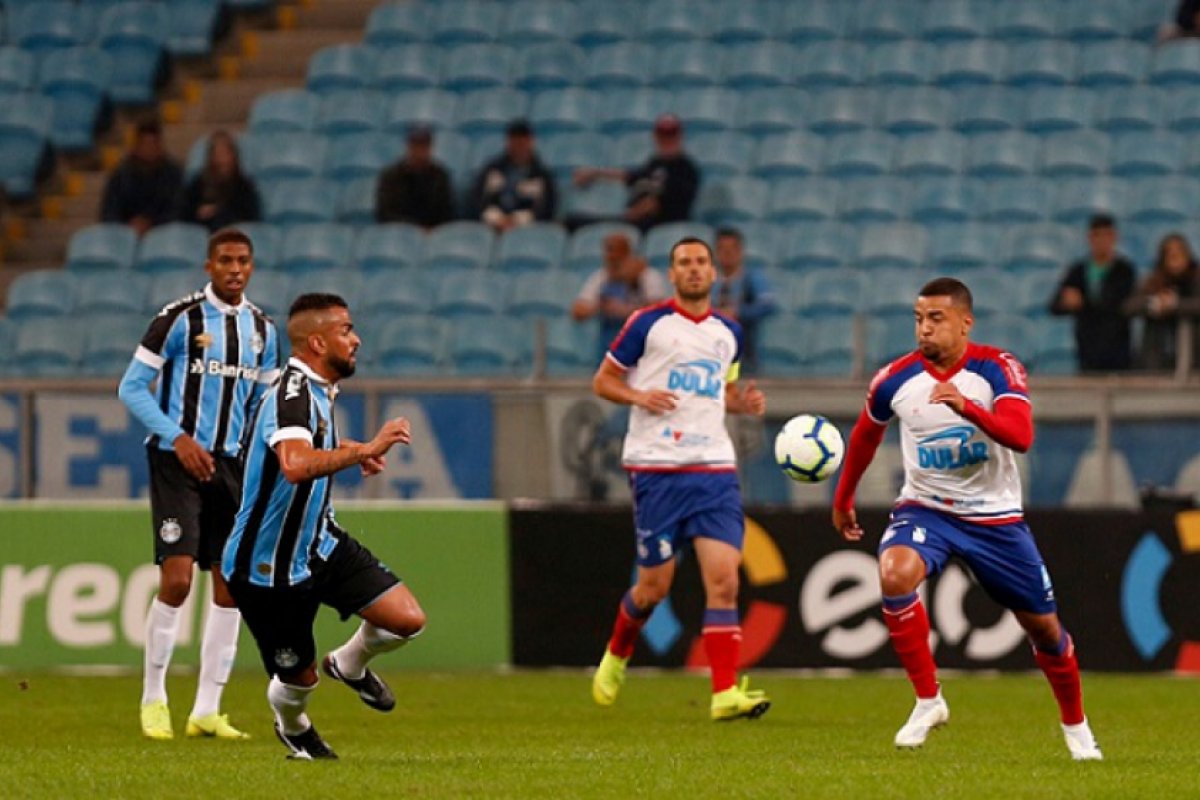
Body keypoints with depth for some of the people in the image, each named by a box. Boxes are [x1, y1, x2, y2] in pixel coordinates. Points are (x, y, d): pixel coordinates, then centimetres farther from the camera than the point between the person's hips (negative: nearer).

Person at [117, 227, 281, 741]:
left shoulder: (262, 329, 9)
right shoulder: (179, 319, -8)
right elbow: (132, 387, -7)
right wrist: (177, 438, -17)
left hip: (230, 464, 6)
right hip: (177, 462, -6)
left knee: (231, 582, 2)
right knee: (177, 578, -14)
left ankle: (207, 710, 8)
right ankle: (153, 700, 1)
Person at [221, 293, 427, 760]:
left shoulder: (317, 390, 4)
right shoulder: (291, 394, -26)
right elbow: (295, 465, -48)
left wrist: (351, 451, 19)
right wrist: (365, 450, -44)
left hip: (321, 544, 8)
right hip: (269, 568, -8)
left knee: (407, 620, -6)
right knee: (299, 678, 6)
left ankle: (349, 665, 25)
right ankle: (292, 725, 42)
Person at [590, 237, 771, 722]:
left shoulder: (728, 333, 15)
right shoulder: (648, 323, 1)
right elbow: (602, 381, 6)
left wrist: (743, 403, 6)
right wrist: (639, 396, -14)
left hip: (714, 467, 3)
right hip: (656, 466, -3)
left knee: (724, 580, -11)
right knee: (655, 585, 2)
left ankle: (725, 693, -14)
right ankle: (616, 655, 32)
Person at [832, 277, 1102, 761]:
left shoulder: (997, 369, -15)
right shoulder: (896, 379, -8)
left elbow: (1021, 436, -31)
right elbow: (866, 434, 13)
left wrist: (967, 408, -47)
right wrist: (843, 499, 22)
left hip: (995, 517, -1)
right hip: (924, 508, 1)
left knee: (1043, 627, 7)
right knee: (894, 573, -32)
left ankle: (1075, 725, 35)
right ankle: (928, 700, -19)